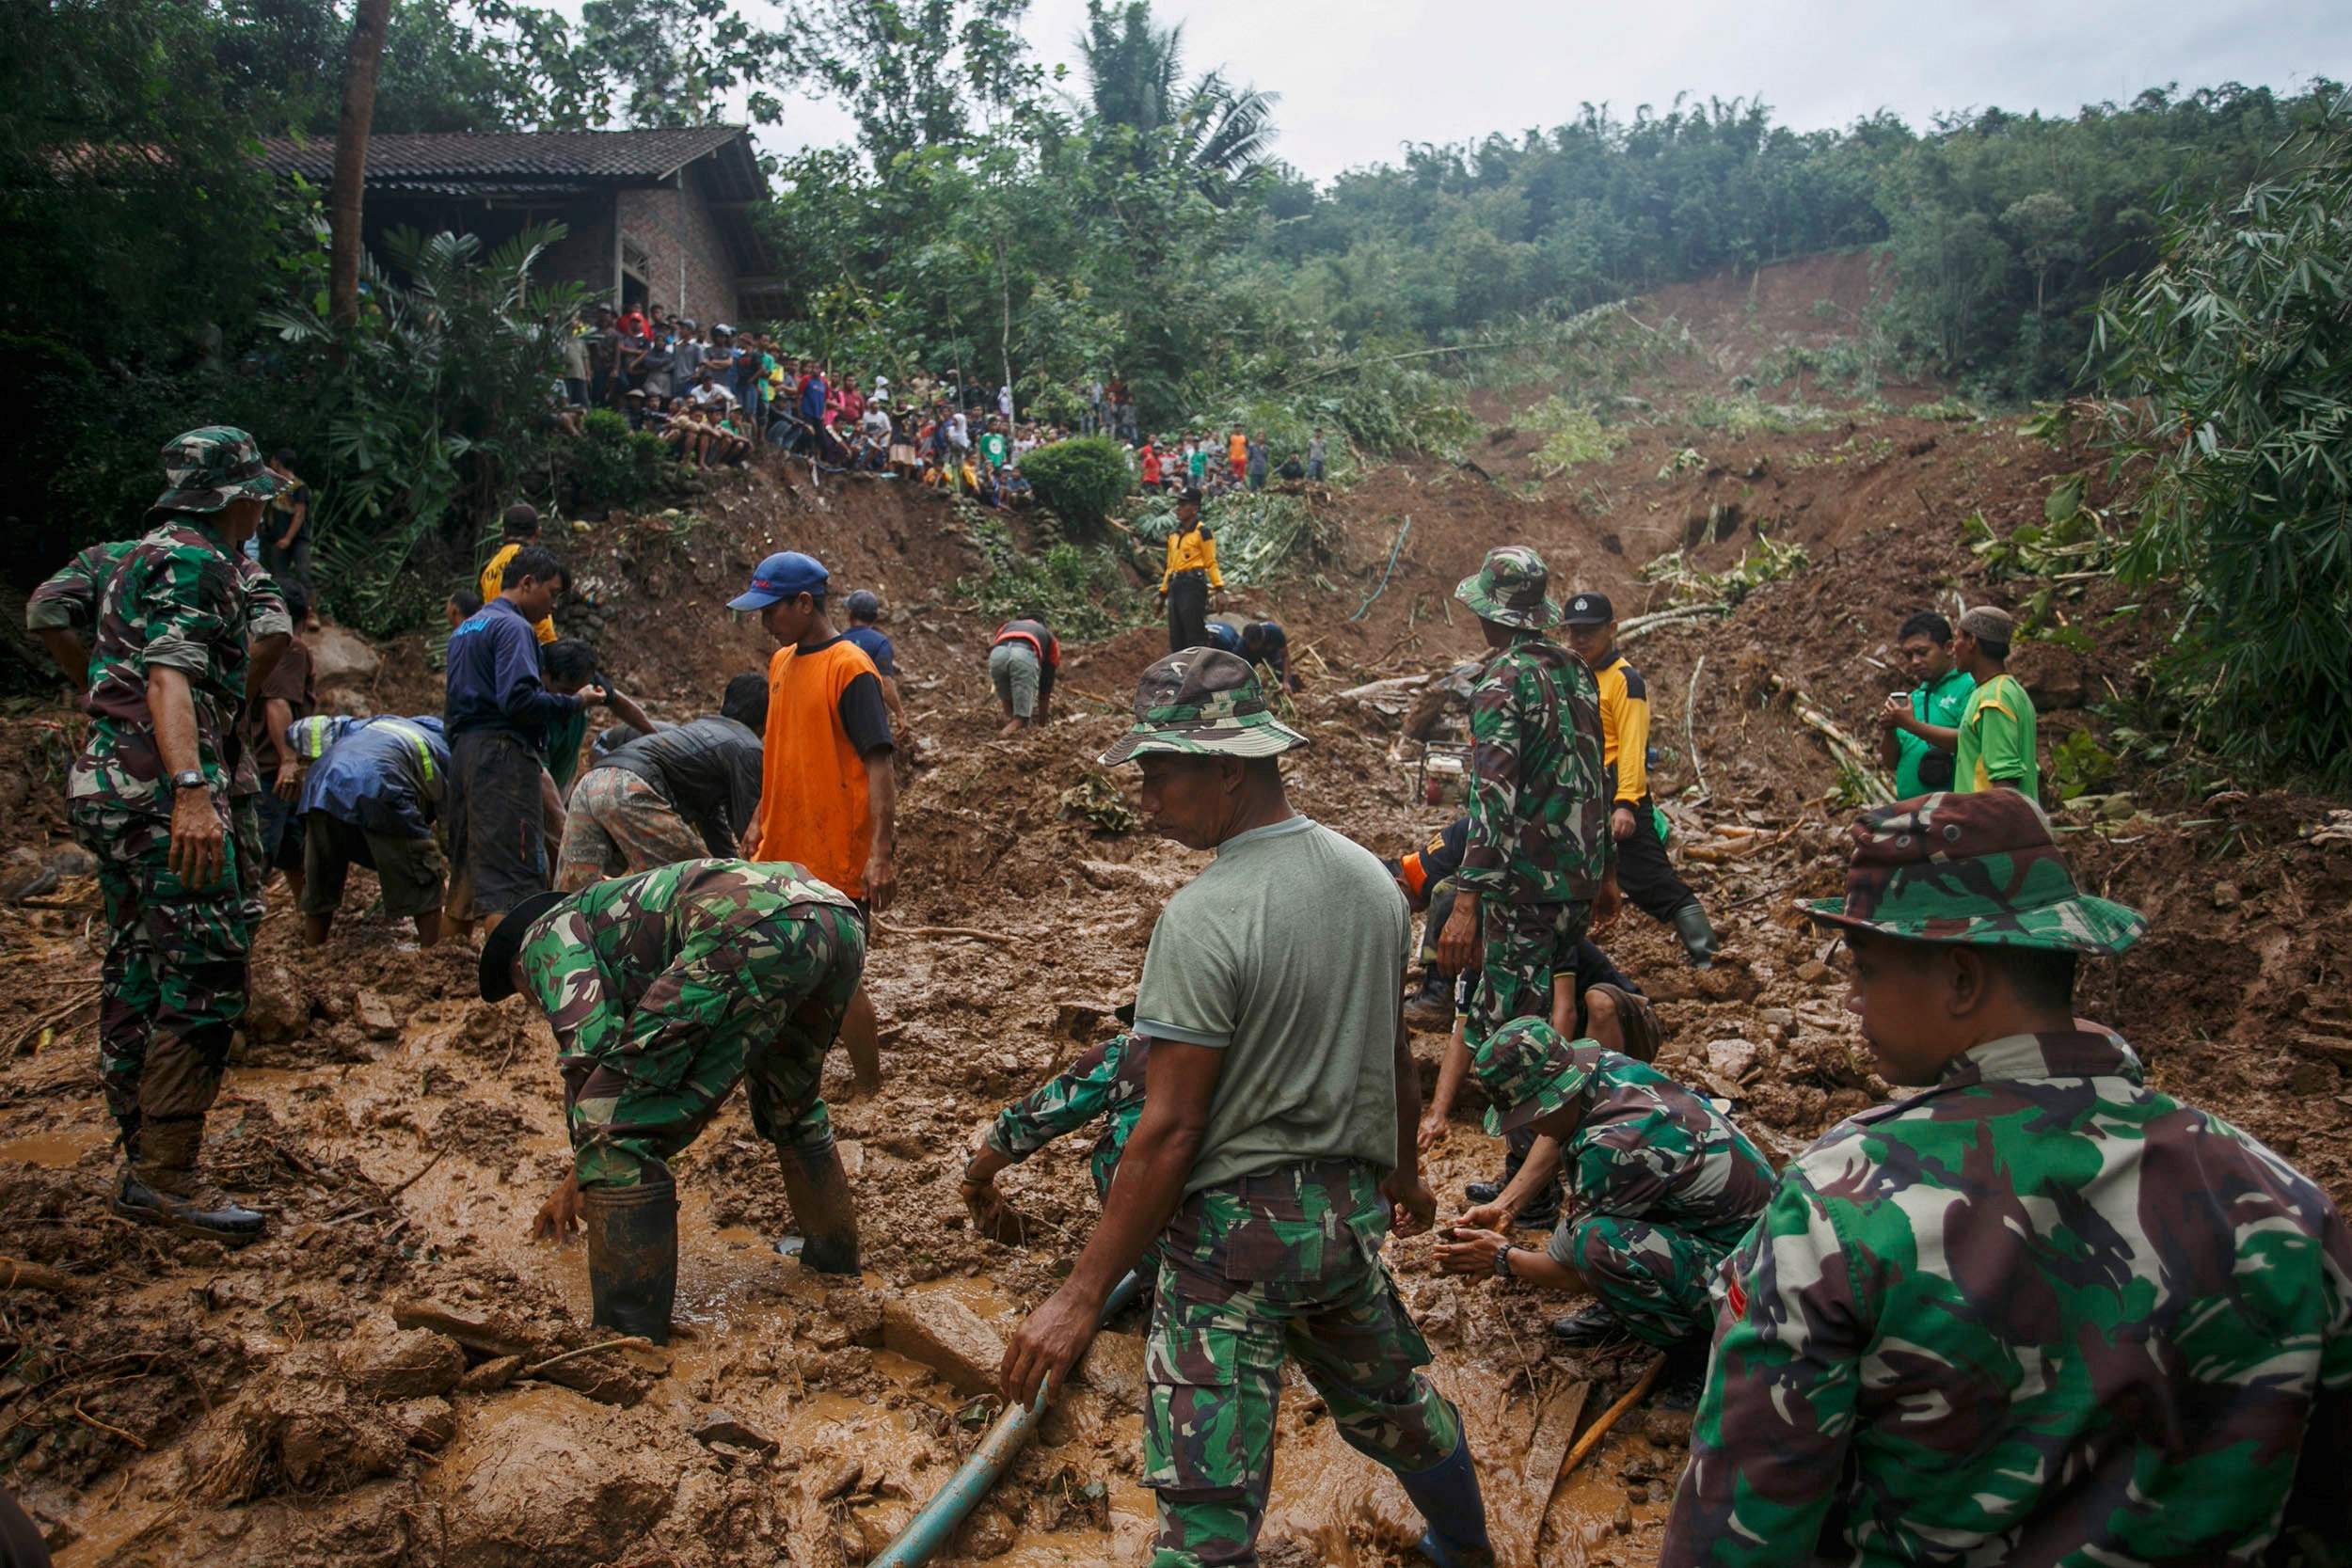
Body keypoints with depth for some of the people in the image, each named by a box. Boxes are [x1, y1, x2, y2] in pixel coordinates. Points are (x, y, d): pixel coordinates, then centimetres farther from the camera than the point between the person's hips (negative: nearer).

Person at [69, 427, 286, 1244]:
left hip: (116, 792, 11)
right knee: (206, 972, -11)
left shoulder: (148, 555, 23)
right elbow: (171, 679, -21)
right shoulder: (194, 562, -9)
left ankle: (145, 1166, 19)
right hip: (160, 788, -11)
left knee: (140, 977, 12)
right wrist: (191, 793, -32)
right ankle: (165, 1175, -10)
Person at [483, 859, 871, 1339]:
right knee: (788, 1106, 35)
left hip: (754, 927, -9)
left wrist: (582, 1170, 15)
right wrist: (581, 1180, 65)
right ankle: (834, 1260, 47)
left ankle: (630, 1337, 5)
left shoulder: (548, 931, 22)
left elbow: (589, 1042, 2)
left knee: (612, 1129, 0)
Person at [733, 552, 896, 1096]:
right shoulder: (782, 662, 10)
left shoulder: (849, 668, -15)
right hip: (782, 850, 8)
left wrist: (880, 854, -26)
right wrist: (760, 822, 19)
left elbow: (879, 763, -20)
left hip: (836, 856, -8)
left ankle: (870, 1089, 17)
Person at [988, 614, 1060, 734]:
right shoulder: (1049, 637, 39)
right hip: (1025, 655, -2)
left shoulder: (1006, 627, 45)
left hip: (998, 652, 2)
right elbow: (1046, 684, 40)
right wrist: (1042, 721, 50)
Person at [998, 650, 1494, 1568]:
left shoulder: (1205, 917, -22)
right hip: (1351, 1209, 8)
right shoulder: (1372, 878, 1)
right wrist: (1405, 1170, 29)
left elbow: (1170, 1130, -21)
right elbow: (1396, 1056, 12)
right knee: (1391, 1404, 29)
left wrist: (1083, 1295, -15)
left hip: (1238, 1225, -8)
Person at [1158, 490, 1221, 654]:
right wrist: (1162, 593, 21)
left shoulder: (1202, 532, -1)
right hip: (1175, 586, 8)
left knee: (1195, 635, -9)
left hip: (1193, 586, -8)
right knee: (1176, 637, 8)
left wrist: (1219, 587, -14)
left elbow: (1211, 562, -4)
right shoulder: (1174, 535, 20)